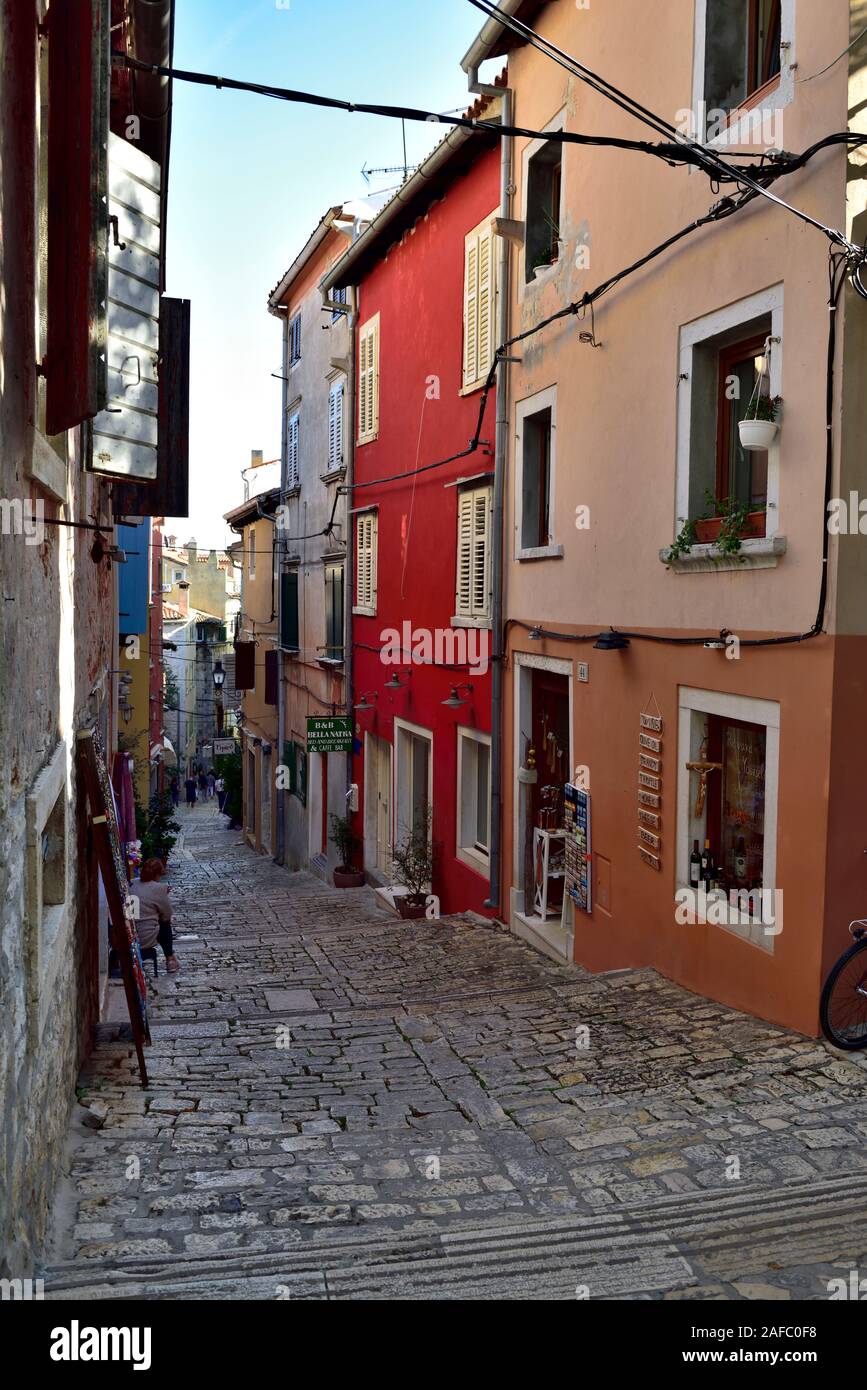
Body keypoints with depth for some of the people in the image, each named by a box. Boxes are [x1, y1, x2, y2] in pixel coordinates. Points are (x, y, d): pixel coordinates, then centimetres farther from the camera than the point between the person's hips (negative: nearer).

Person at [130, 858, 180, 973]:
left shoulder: (132, 885, 6)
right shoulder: (159, 888, -12)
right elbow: (167, 915, 0)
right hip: (145, 940, -6)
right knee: (165, 924, 23)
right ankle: (170, 961, 31)